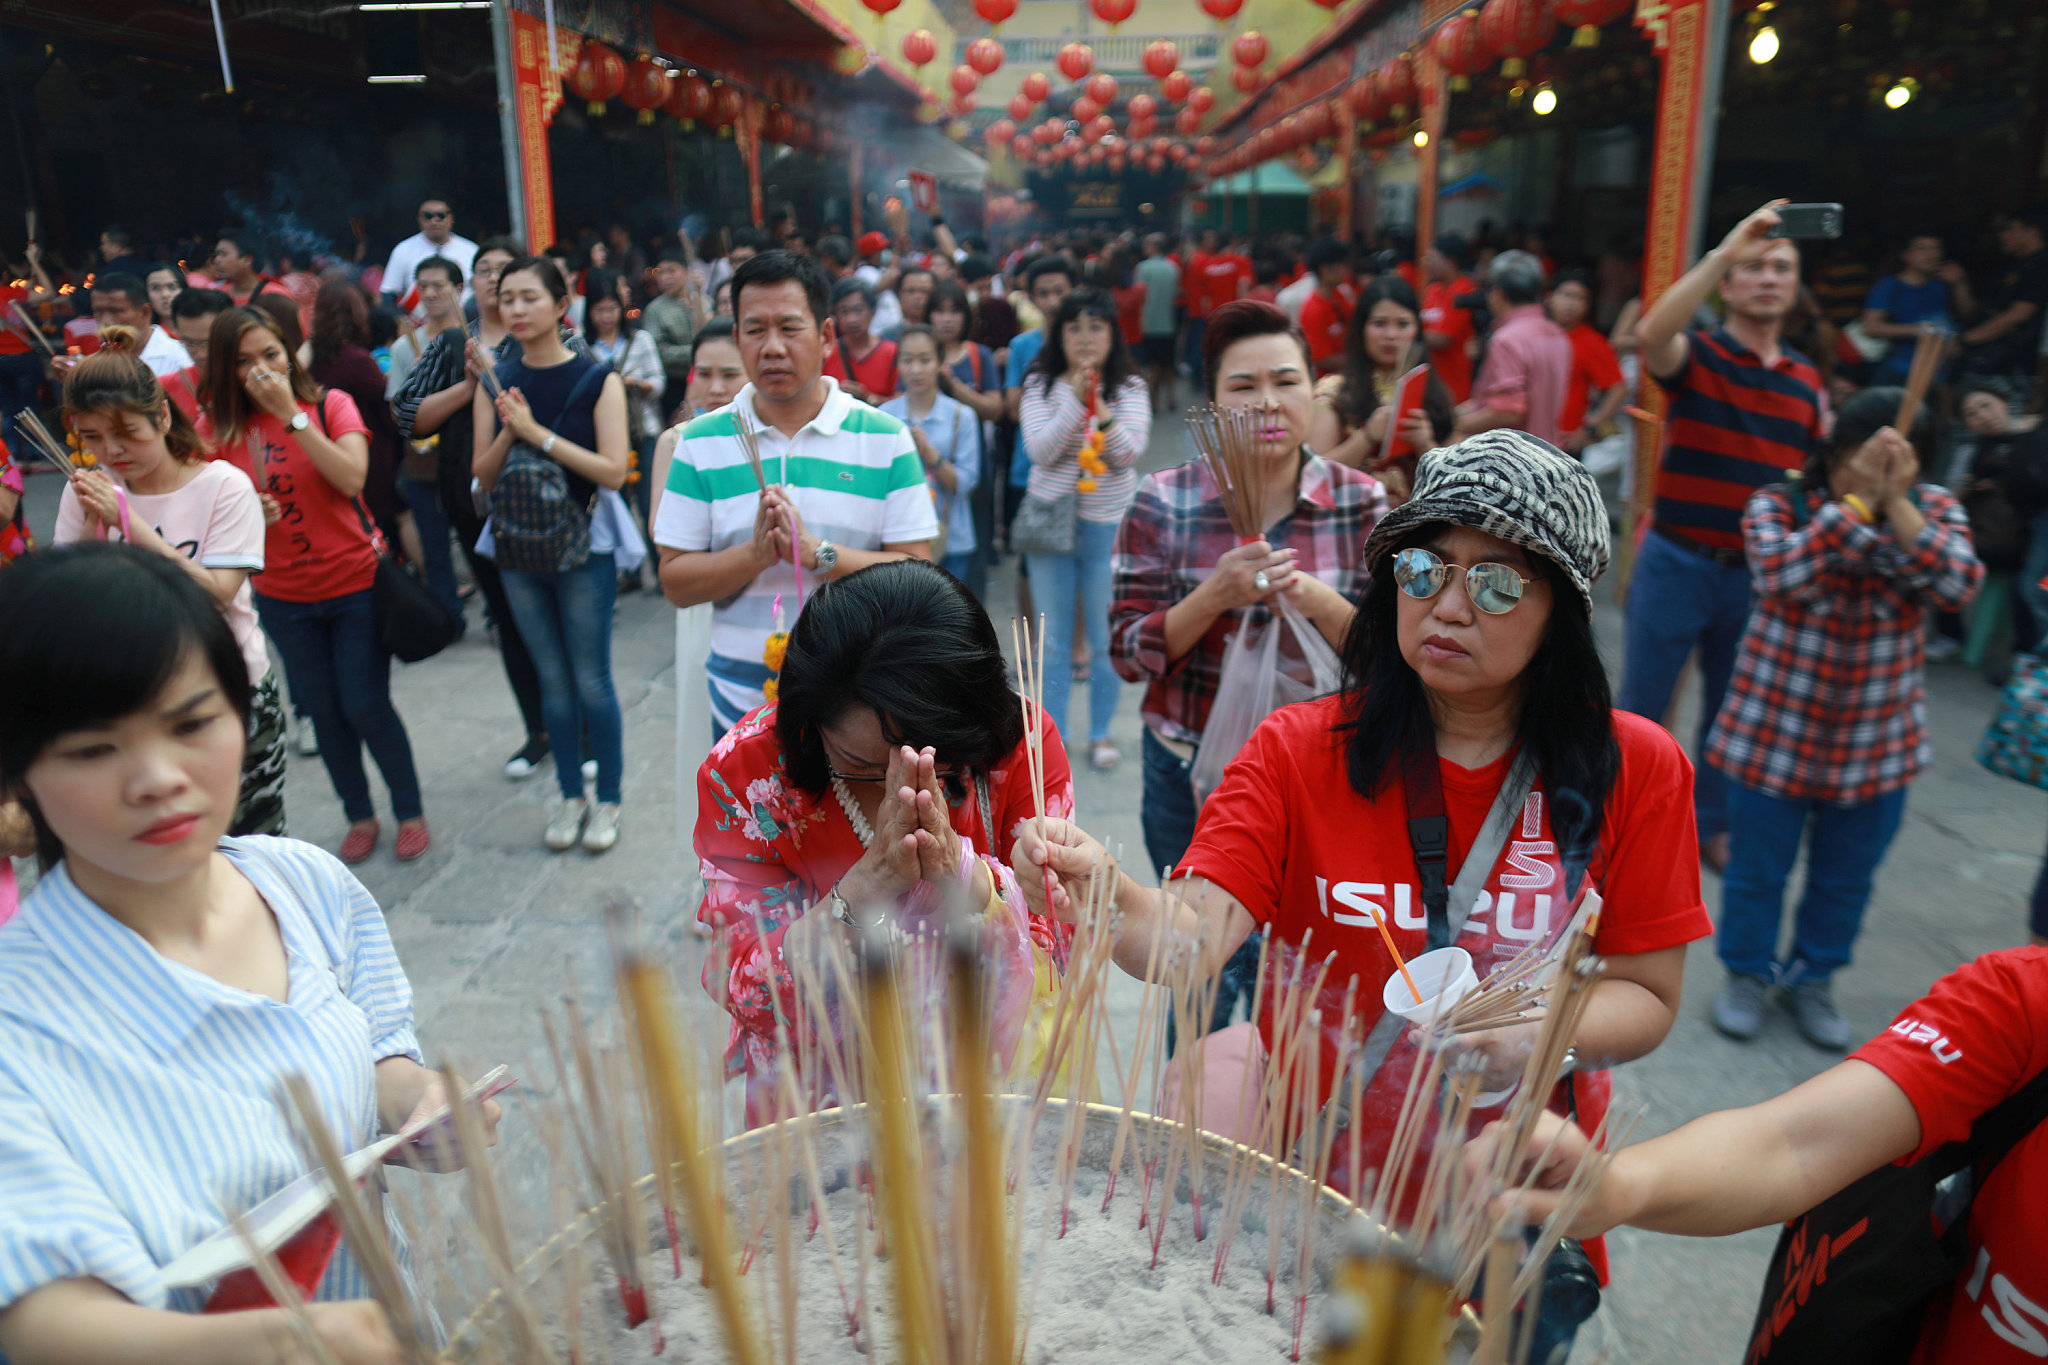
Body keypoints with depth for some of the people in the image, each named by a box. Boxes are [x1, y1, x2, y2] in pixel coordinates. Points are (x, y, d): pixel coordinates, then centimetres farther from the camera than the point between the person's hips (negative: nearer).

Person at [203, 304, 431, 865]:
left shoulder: (330, 404, -7)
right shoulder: (221, 430, 0)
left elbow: (351, 477, -23)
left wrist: (291, 414, -23)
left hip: (356, 583, -3)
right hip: (283, 596, 3)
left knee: (366, 706, 0)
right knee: (324, 714, 11)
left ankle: (410, 812, 20)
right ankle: (359, 817, 29)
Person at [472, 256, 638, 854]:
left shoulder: (597, 378, -7)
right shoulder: (496, 382, 5)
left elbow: (613, 470, -15)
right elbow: (483, 475, 3)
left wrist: (538, 433, -20)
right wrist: (508, 433, -16)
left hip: (584, 543, -4)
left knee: (591, 679, 1)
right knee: (552, 677, 12)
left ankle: (609, 798, 17)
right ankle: (570, 795, 25)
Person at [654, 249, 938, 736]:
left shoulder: (885, 438, -1)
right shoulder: (702, 443, 3)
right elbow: (675, 582, -1)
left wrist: (816, 553, -20)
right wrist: (756, 553, -18)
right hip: (742, 702, 1)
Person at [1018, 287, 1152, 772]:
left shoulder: (1130, 388, -3)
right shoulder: (1041, 384, -3)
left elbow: (1130, 454, -13)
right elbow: (1039, 450, -14)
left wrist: (1100, 408, -27)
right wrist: (1075, 402, -24)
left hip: (1108, 525, 0)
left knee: (1106, 637, 7)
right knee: (1054, 636, 10)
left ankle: (1101, 732, 24)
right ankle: (1052, 732, 23)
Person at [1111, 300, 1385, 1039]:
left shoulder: (1362, 503, -3)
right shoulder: (1163, 504, -6)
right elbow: (1128, 653, -7)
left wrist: (1317, 599, -21)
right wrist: (1217, 595, -24)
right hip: (1192, 772, 0)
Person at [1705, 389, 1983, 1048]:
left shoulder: (1935, 511, -2)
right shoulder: (1779, 504, -10)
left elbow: (1957, 588, -20)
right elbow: (1780, 575, -30)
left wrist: (1896, 505, -26)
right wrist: (1858, 501, -29)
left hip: (1878, 740, 3)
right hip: (1775, 729, -3)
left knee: (1847, 876, 16)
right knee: (1758, 867, 11)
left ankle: (1812, 977, 38)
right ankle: (1748, 972, 33)